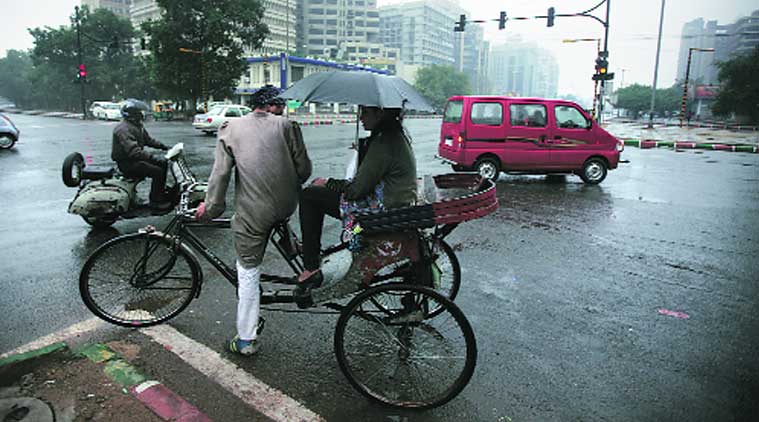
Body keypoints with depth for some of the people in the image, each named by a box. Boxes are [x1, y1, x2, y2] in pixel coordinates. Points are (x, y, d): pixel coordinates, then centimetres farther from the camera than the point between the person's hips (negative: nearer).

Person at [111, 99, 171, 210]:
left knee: (163, 163, 9)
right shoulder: (124, 129, -23)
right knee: (157, 171, -21)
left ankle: (161, 191, 18)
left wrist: (163, 146, 8)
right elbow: (133, 151, -35)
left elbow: (148, 139, 21)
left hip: (136, 158, 10)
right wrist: (152, 157, -42)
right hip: (127, 162, -10)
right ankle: (155, 201, -12)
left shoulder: (138, 126, 11)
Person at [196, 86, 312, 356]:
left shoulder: (230, 128, 4)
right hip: (287, 206, 2)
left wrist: (210, 208, 11)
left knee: (248, 272, 9)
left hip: (253, 212, -1)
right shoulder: (287, 125, 3)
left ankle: (246, 340, 16)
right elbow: (304, 169, 1)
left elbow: (220, 173, 0)